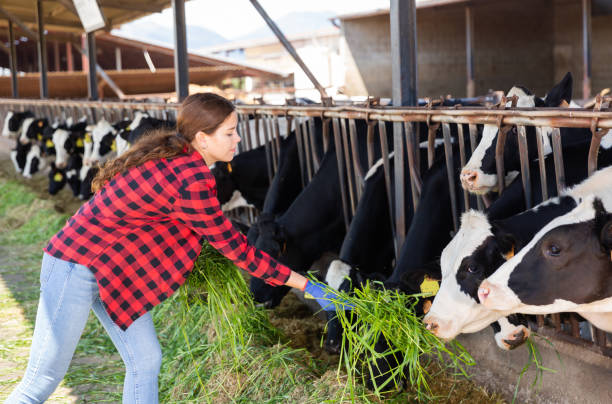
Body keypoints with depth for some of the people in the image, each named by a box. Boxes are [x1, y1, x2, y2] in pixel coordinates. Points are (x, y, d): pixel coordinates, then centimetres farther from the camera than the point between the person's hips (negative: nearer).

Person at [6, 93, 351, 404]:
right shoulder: (192, 179, -26)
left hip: (115, 271, 10)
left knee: (145, 361, 10)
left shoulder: (174, 157, 2)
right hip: (79, 267, -10)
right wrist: (305, 285, -14)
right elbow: (233, 246, -19)